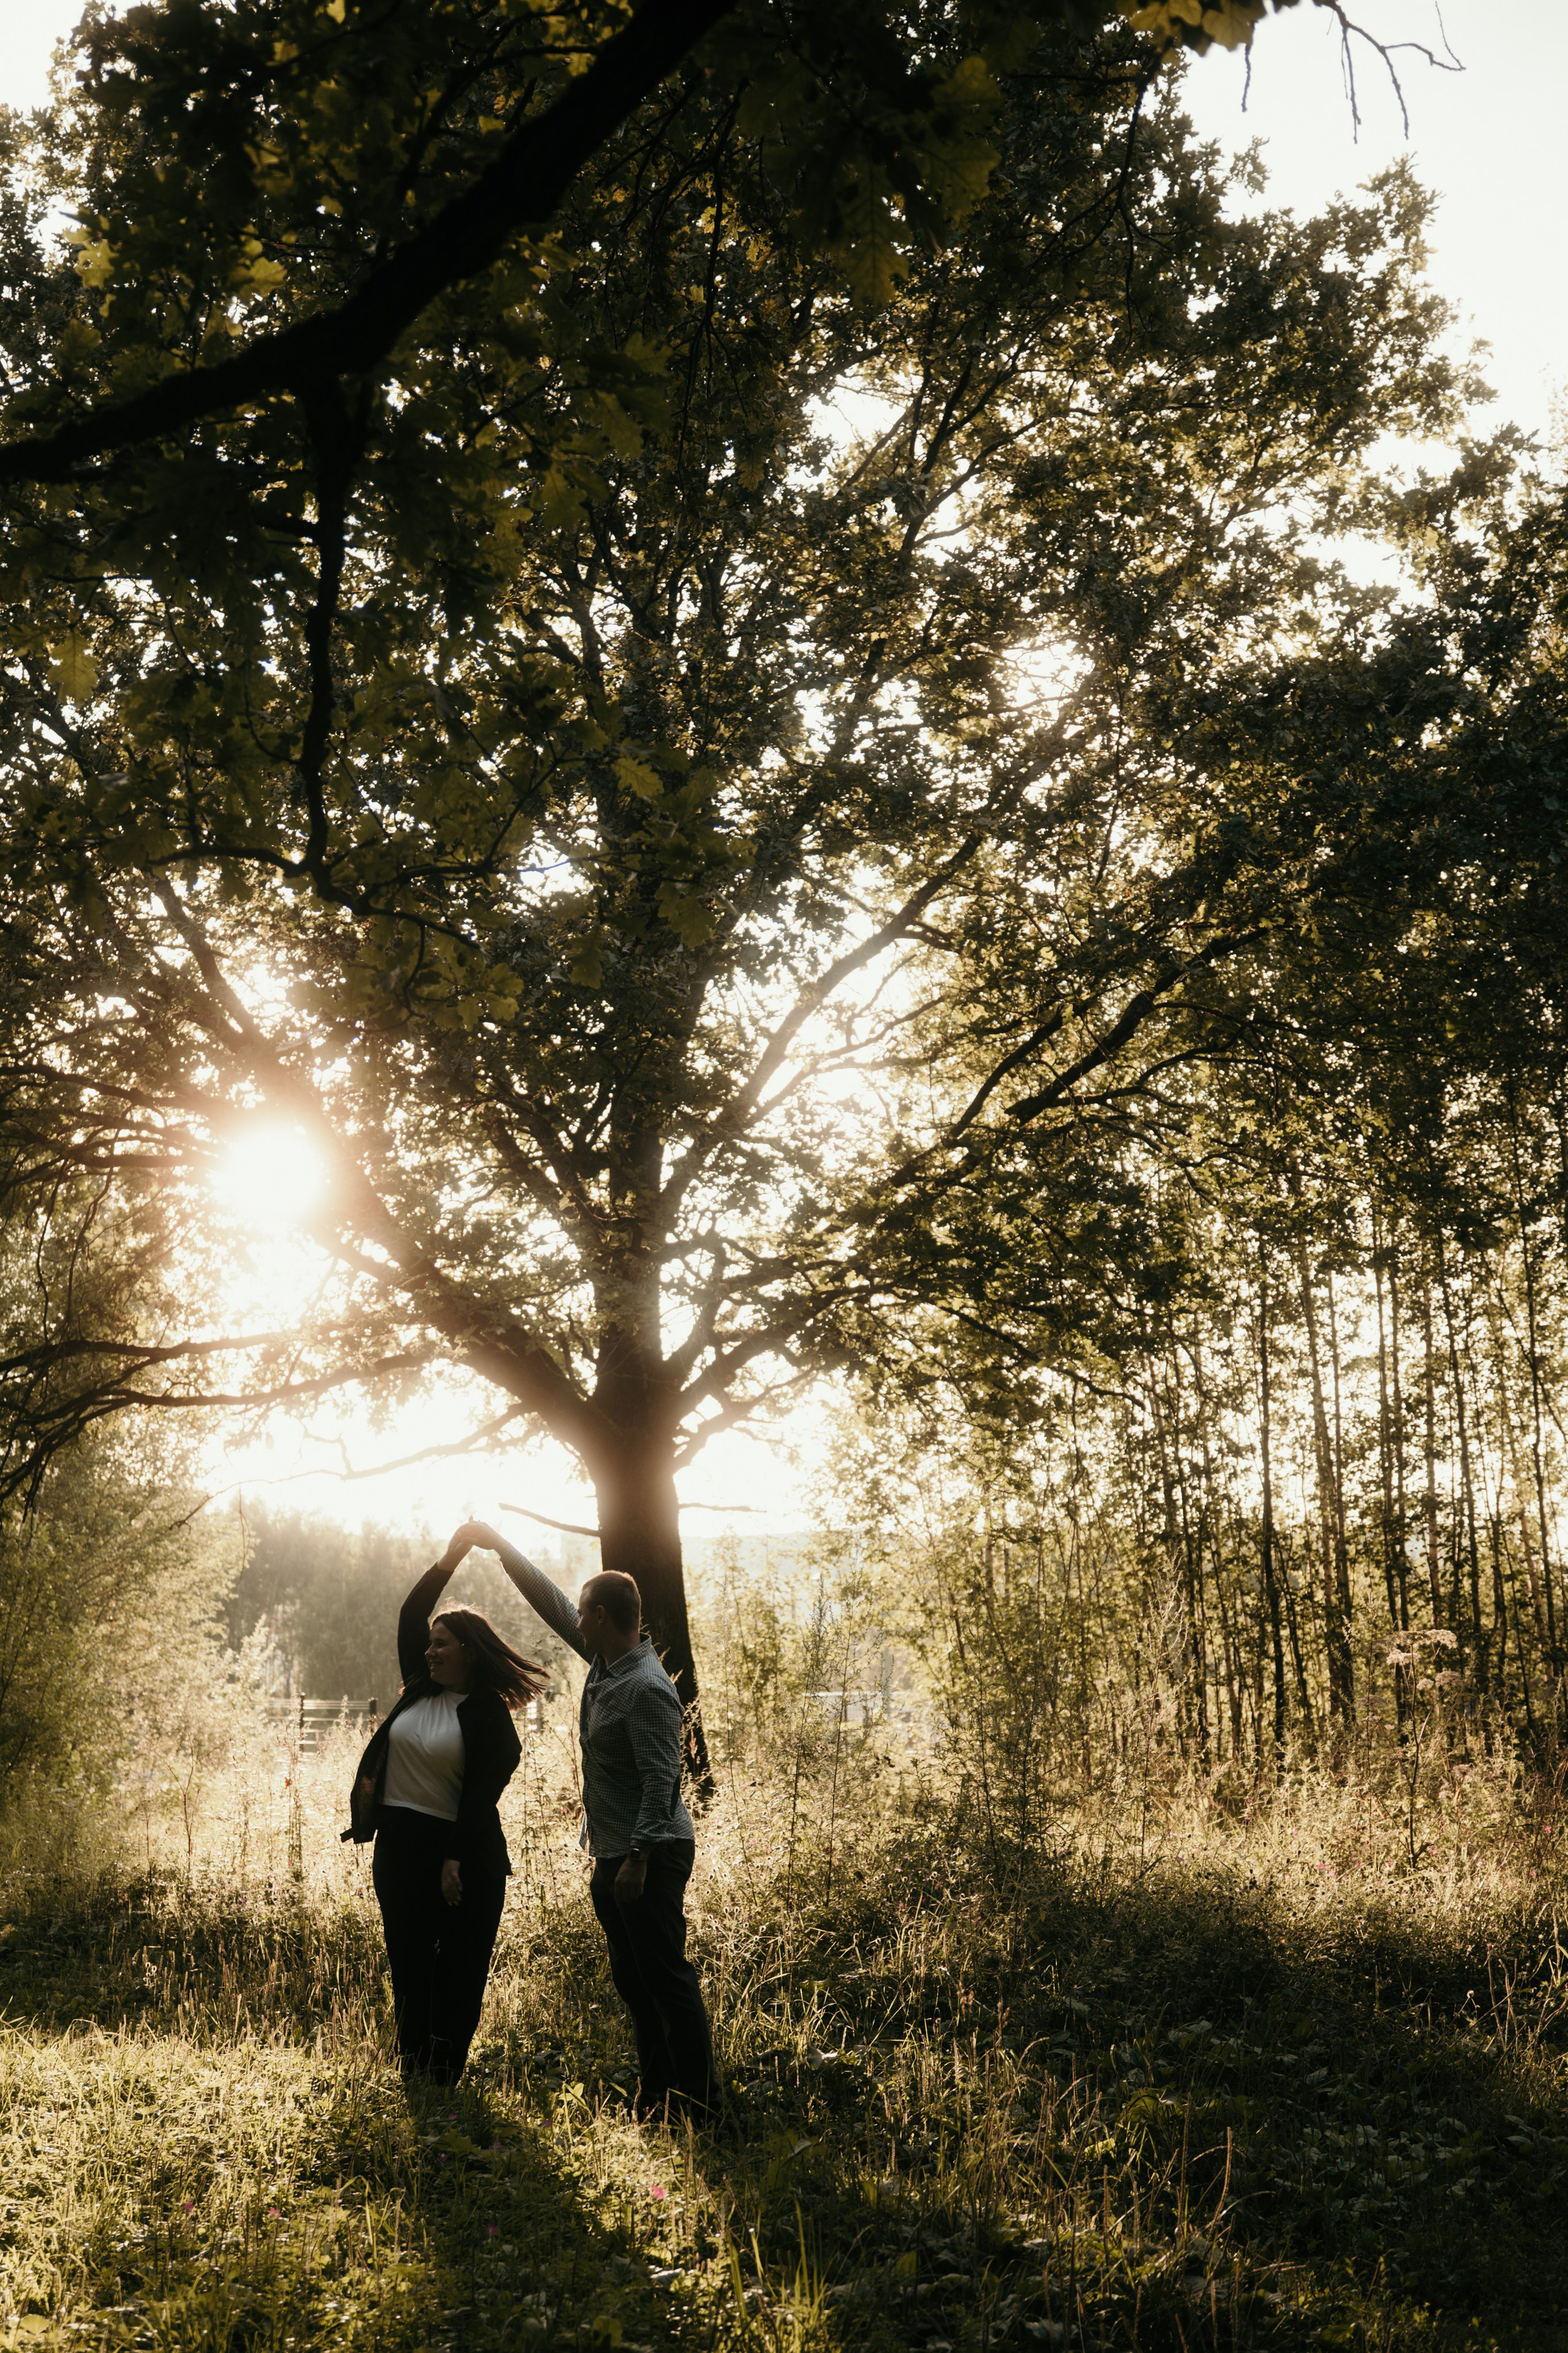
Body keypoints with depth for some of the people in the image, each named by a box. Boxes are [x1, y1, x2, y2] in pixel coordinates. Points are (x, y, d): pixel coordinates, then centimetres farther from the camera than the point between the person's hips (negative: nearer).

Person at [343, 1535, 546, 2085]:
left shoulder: (488, 1714, -9)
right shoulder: (420, 1687, 8)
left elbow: (481, 1791, -14)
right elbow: (409, 1618, 6)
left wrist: (456, 1861, -19)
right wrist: (449, 1562, -1)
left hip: (460, 1849, -6)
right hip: (399, 1841, 6)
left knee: (459, 1968, 3)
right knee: (407, 1960, 9)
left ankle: (445, 2076, 12)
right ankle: (411, 2076, 17)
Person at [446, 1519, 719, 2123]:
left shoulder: (646, 1689, -20)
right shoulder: (603, 1661, 8)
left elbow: (660, 1781, -22)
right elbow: (551, 1603, 17)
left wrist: (638, 1858, -25)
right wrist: (496, 1543, 18)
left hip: (652, 1854, -10)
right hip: (613, 1853, 10)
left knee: (666, 1975, -5)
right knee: (632, 1978, 14)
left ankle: (697, 2098, 3)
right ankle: (655, 2092, 22)